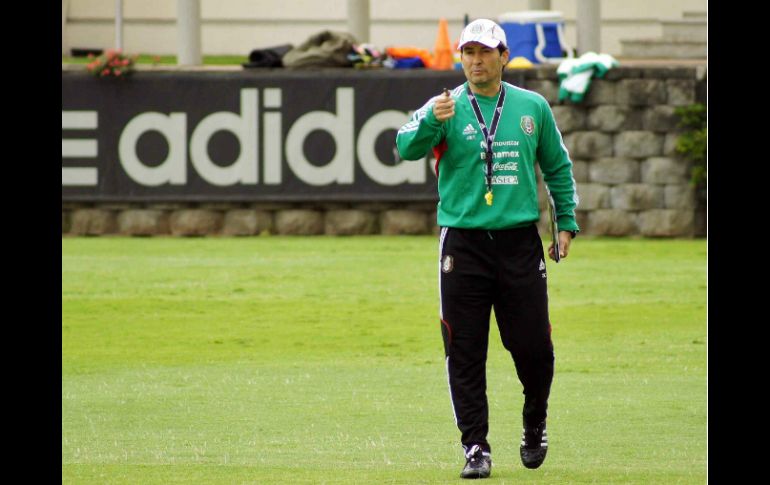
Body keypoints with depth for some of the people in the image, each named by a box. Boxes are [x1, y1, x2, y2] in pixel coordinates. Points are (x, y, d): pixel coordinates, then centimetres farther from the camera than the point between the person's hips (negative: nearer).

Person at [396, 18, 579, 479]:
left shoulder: (533, 107, 9)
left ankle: (535, 423, 28)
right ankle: (476, 447, 5)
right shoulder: (446, 108, 1)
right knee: (465, 353, -2)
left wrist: (567, 222, 13)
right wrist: (431, 121, -35)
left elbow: (558, 166, 19)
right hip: (464, 246, -1)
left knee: (533, 346, 1)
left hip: (520, 243, 1)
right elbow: (408, 148, -16)